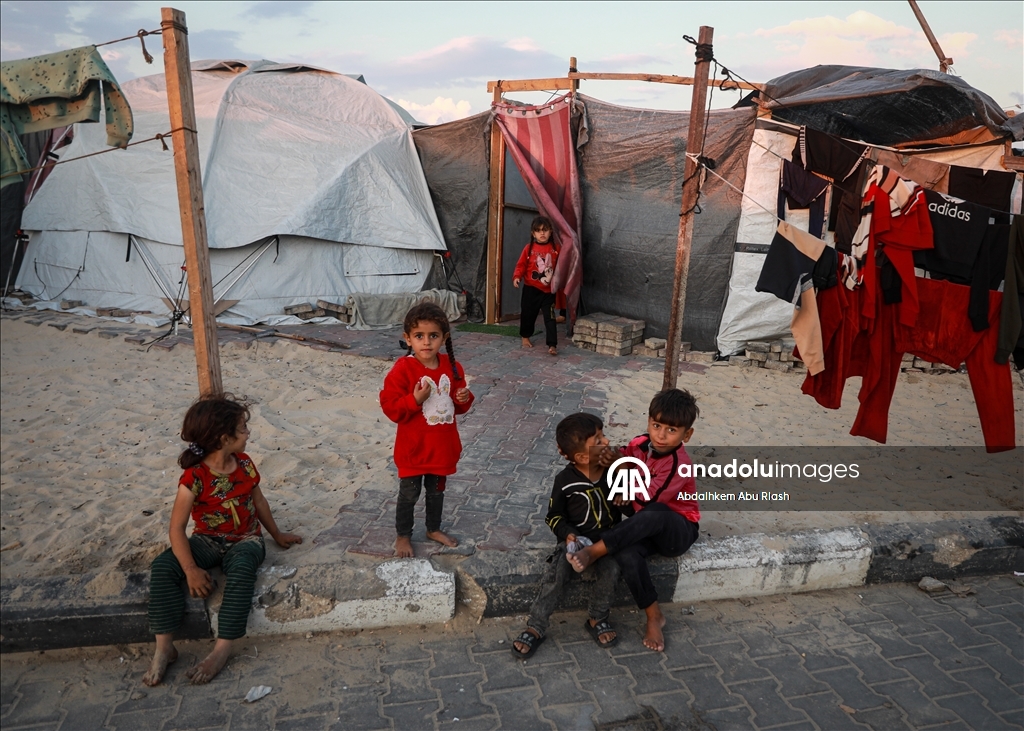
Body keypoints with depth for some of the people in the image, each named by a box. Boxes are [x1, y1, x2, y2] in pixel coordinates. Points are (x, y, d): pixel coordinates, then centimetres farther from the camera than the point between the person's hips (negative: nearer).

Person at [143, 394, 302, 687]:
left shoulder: (244, 463, -2)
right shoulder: (194, 477, -16)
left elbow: (258, 501, 13)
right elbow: (177, 528, -16)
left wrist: (277, 534, 21)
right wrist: (191, 570, -24)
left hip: (245, 540, 1)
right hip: (207, 541, -1)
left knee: (242, 570, -33)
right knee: (163, 566, -26)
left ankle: (222, 649, -32)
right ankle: (164, 646, -20)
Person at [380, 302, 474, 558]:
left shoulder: (452, 367, -3)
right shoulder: (403, 369, -19)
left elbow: (458, 405, 9)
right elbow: (389, 407, -19)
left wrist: (464, 399, -13)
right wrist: (415, 399, -31)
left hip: (443, 445, 5)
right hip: (413, 448, -4)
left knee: (436, 490, 23)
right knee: (409, 493, 12)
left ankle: (434, 529, 44)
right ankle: (403, 535, 33)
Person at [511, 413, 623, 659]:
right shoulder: (565, 481, -11)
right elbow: (554, 516, -1)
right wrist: (567, 534, -17)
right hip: (575, 538, -2)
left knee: (610, 570, -26)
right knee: (555, 573, -24)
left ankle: (597, 619, -1)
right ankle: (536, 627, -10)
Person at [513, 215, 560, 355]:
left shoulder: (555, 249, -1)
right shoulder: (529, 248, -5)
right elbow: (521, 265, -6)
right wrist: (517, 277, -20)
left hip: (549, 290, 0)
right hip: (531, 289, 0)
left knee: (550, 318, -4)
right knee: (527, 314, 14)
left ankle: (552, 345, -5)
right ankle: (525, 337, 36)